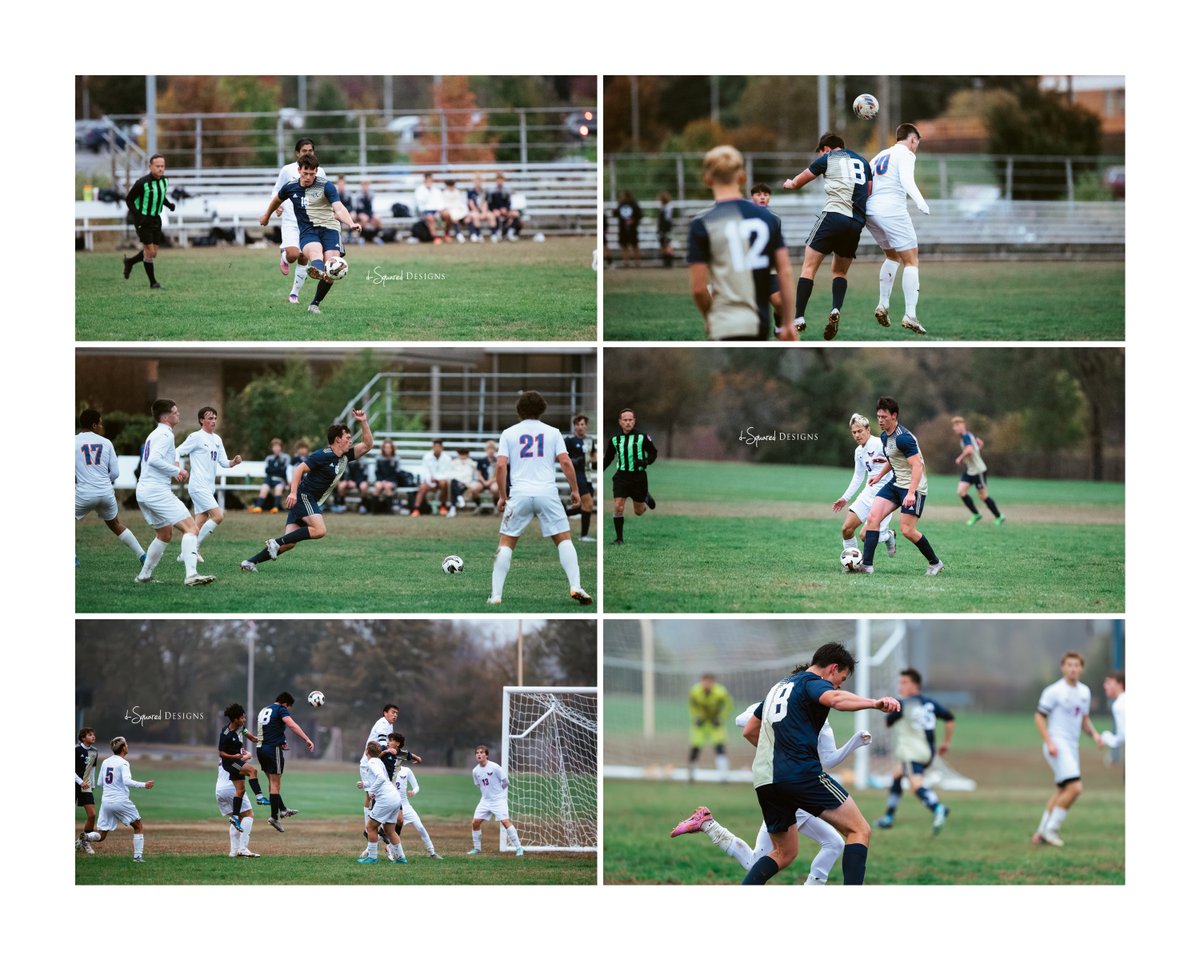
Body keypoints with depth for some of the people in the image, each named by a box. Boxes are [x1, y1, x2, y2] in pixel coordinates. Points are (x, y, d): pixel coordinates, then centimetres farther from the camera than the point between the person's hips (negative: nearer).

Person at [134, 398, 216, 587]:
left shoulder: (154, 435, 22)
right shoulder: (165, 435, -9)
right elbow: (154, 459, -22)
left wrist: (174, 470, 16)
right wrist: (177, 471, -13)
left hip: (143, 491, 10)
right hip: (158, 491, -10)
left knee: (164, 535, 26)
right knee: (191, 529, -14)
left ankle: (144, 575, 26)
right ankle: (190, 575, -30)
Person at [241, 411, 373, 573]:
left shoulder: (345, 457, 12)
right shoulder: (323, 456, -13)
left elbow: (368, 444, 15)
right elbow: (299, 469, -15)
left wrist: (363, 422, 4)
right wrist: (293, 493, -25)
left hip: (312, 501, 8)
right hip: (303, 496, -8)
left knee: (289, 543, -3)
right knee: (319, 530, -26)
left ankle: (250, 562, -4)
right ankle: (277, 542, -21)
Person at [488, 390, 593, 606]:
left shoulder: (509, 433, 10)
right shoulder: (552, 433, 10)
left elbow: (500, 466, 1)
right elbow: (565, 462, 0)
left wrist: (502, 496, 9)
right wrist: (575, 490, 9)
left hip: (519, 494, 0)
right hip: (548, 493, 0)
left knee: (506, 543, 7)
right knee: (564, 539, 7)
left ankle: (496, 595, -1)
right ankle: (575, 587, -8)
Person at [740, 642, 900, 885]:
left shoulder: (779, 686, 26)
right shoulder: (812, 682, 1)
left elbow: (749, 730, 35)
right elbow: (834, 698, -24)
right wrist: (875, 703, -36)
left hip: (764, 780, 8)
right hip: (801, 772, -8)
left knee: (784, 853, 21)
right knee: (860, 831, -5)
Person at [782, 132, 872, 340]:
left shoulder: (828, 158, 11)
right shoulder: (863, 163, 23)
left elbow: (799, 181, 23)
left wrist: (790, 184, 45)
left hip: (834, 214, -5)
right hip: (857, 223, 5)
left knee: (809, 267, -1)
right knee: (840, 272, 16)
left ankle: (799, 319, -11)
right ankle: (836, 311, -10)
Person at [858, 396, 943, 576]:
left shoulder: (903, 438, -22)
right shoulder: (884, 436, 8)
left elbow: (917, 466, -27)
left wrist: (911, 492, -36)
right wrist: (880, 475, 32)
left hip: (913, 487, -9)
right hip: (896, 483, 9)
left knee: (907, 530, -11)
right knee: (873, 518, -7)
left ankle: (935, 563, 10)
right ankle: (867, 565, -10)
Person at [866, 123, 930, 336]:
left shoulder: (880, 155, 23)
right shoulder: (906, 154, 0)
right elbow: (906, 180, -19)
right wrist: (920, 201, -32)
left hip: (870, 211, 7)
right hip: (893, 211, -7)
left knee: (892, 256, 26)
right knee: (910, 261, -2)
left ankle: (883, 305, 17)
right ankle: (910, 316, -11)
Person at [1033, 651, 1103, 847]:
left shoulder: (1084, 692, 13)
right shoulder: (1054, 691, -9)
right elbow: (1039, 717, -7)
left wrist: (1094, 734, 4)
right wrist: (1049, 743, -17)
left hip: (1072, 746, 8)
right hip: (1057, 746, -8)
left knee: (1062, 791, 11)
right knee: (1075, 787, -18)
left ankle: (1041, 833, 20)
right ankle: (1051, 829, -8)